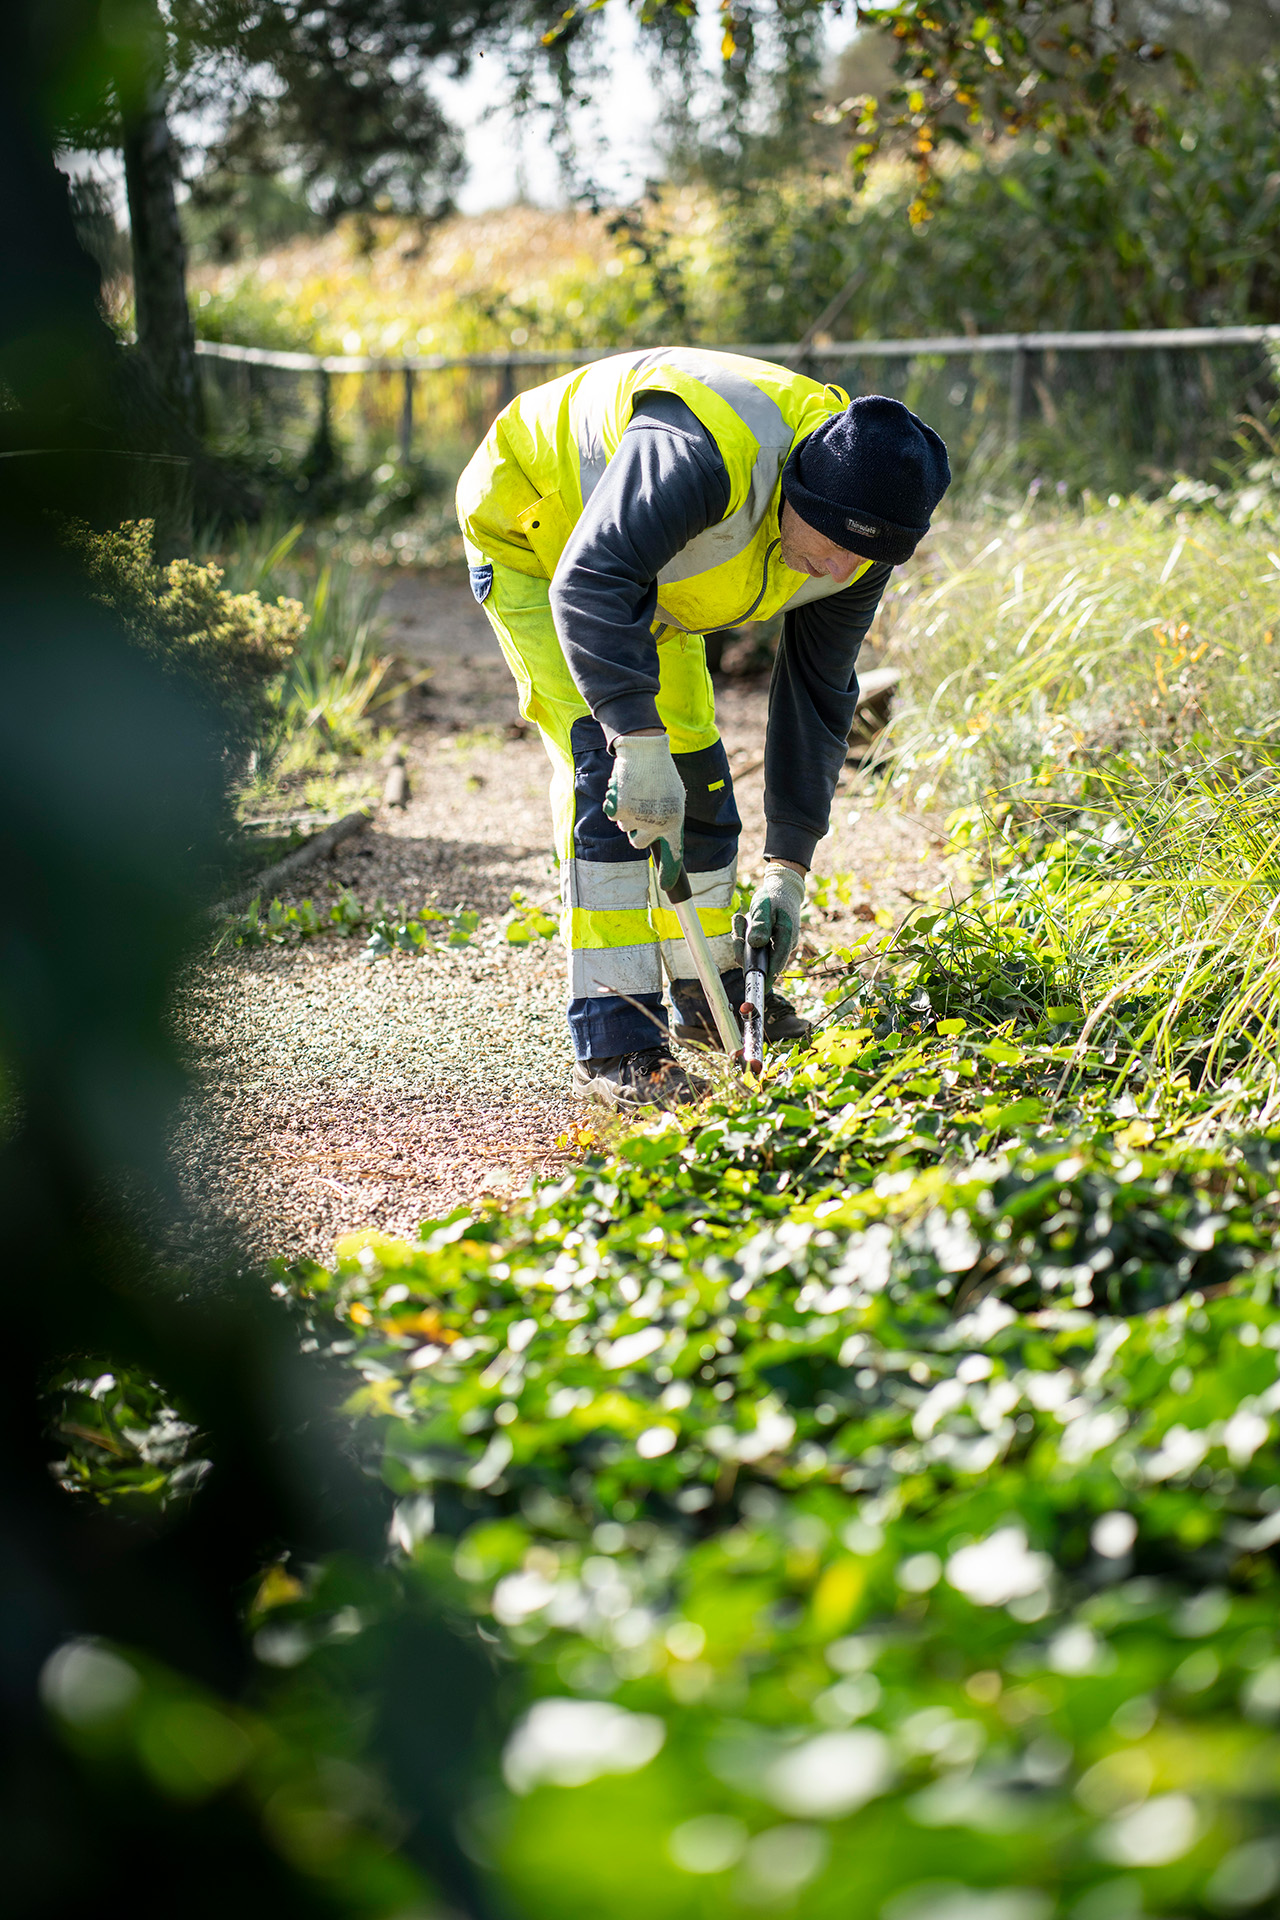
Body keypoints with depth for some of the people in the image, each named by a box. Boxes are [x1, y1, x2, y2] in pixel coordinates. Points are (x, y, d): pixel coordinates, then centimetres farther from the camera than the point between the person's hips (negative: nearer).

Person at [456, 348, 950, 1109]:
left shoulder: (858, 539, -17)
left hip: (645, 568, 7)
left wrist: (790, 867, -6)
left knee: (694, 766, 8)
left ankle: (708, 995, 28)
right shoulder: (704, 457, -43)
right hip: (536, 535, -7)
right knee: (606, 765, -19)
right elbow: (590, 583, -46)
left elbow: (817, 693, -7)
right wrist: (638, 740, -51)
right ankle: (613, 1044, -19)